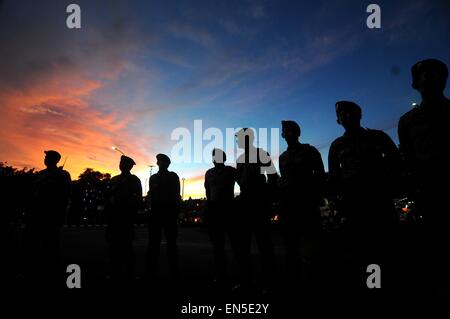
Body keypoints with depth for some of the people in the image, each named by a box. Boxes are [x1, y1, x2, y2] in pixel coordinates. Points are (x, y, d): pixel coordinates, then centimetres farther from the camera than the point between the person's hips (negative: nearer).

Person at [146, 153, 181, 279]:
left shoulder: (173, 176, 9)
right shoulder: (153, 178, 16)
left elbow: (176, 195, 3)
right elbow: (151, 194, 11)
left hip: (170, 212, -2)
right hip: (156, 212, 3)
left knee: (171, 242, -2)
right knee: (153, 242, 0)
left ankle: (174, 272, -1)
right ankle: (150, 271, 2)